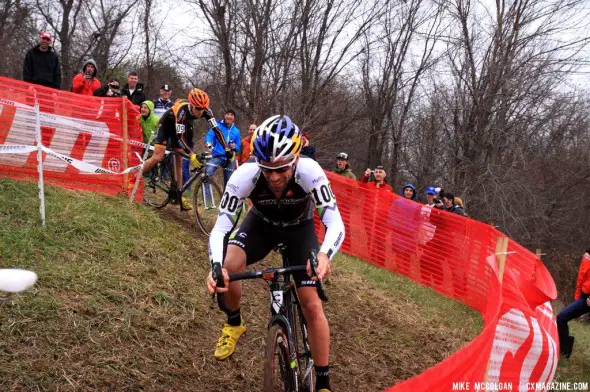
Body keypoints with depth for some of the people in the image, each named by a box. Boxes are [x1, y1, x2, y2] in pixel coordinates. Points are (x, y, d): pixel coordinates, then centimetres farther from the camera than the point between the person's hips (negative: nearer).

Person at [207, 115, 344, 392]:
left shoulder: (309, 172, -38)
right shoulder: (244, 176, -35)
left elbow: (336, 224, -38)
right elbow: (220, 228, -32)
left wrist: (324, 254, -60)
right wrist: (216, 267, -51)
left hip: (300, 228, -1)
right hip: (261, 223, 1)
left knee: (312, 305, -9)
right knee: (227, 269, -26)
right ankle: (234, 323, 6)